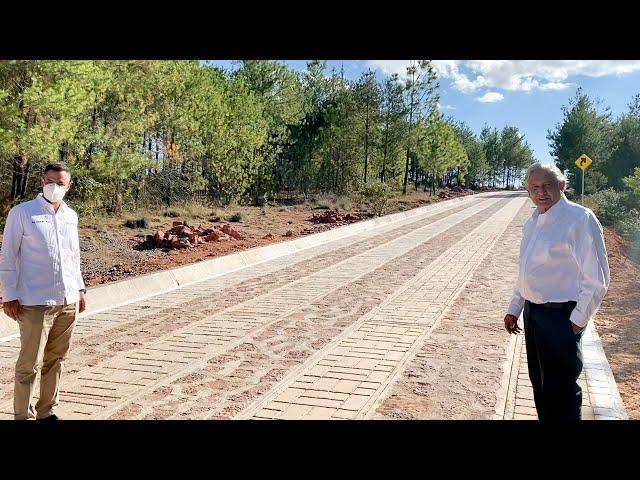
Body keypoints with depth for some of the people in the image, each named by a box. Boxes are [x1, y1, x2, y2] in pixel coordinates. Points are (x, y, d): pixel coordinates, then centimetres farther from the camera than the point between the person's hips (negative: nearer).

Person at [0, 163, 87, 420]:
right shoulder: (21, 213, -4)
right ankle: (23, 415, 14)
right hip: (35, 302, -5)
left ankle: (46, 411, 26)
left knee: (56, 359, 13)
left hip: (69, 301, 5)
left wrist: (80, 288, 16)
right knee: (30, 364, 0)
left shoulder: (71, 215, 11)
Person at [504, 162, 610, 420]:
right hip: (532, 312, 8)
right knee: (539, 381, 19)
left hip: (561, 317, -8)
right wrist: (514, 308, 18)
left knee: (560, 389, 2)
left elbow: (596, 279, -15)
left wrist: (578, 320, -14)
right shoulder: (531, 223, 9)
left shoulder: (579, 219, -14)